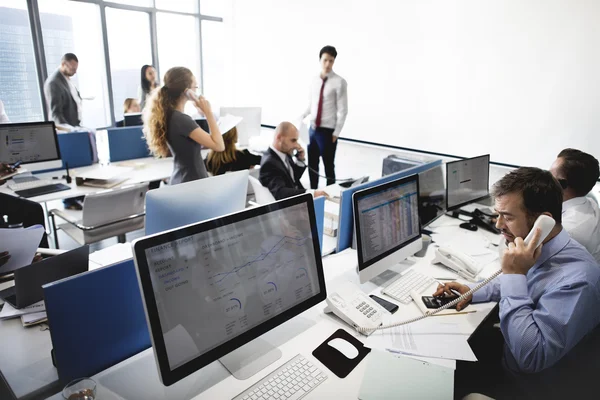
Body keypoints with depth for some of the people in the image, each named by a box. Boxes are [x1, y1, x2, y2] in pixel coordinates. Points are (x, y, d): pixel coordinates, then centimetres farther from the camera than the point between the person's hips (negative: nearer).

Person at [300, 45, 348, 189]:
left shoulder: (339, 82, -11)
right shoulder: (314, 80, 7)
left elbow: (343, 110, -11)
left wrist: (336, 133, -13)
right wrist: (302, 117, 0)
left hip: (328, 130, -6)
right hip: (312, 128, 6)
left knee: (329, 166, 7)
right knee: (312, 164, 16)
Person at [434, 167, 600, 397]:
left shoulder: (576, 279, -33)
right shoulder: (538, 249, -6)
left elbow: (531, 358, -35)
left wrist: (514, 274, -34)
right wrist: (473, 293, -1)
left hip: (526, 382, -7)